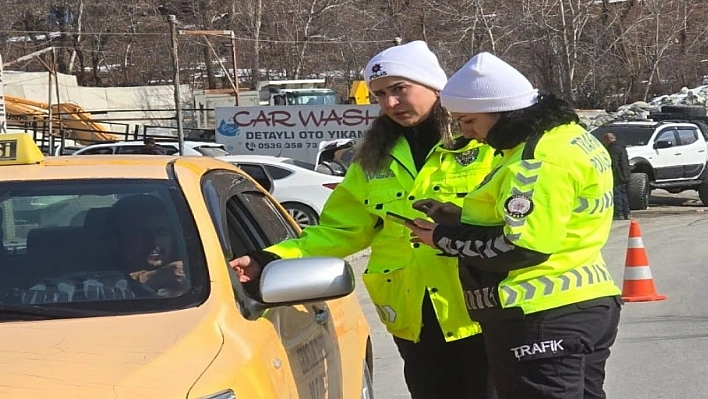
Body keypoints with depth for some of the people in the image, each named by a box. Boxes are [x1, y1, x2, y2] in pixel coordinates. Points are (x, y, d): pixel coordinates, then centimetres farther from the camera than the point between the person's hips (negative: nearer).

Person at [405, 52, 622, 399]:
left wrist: (444, 239, -11)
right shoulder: (567, 138, 14)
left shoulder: (542, 161, -19)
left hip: (544, 318, -11)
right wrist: (461, 218, 9)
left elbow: (522, 247, -23)